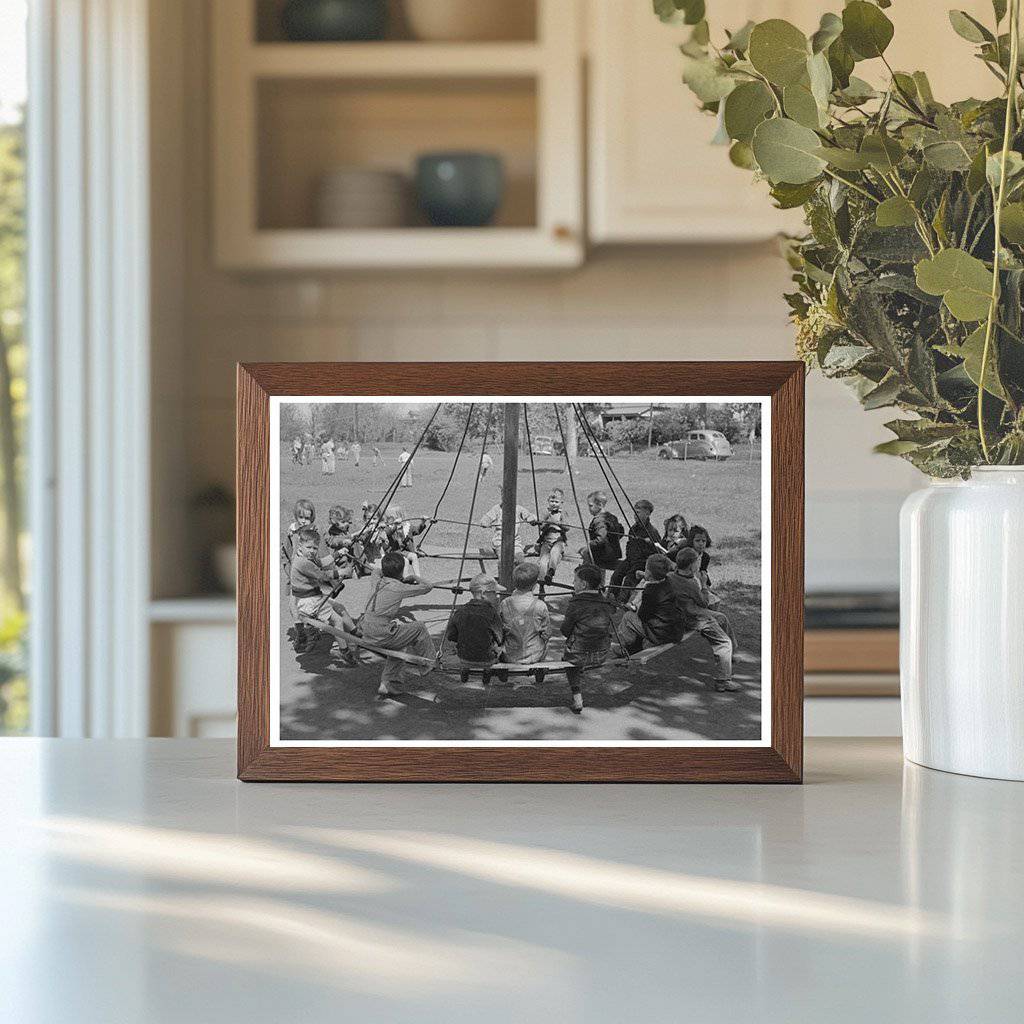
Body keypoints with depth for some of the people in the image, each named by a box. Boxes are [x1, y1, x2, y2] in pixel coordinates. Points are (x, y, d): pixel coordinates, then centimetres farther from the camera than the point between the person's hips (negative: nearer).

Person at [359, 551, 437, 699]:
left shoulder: (379, 582, 9)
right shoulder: (399, 588, -11)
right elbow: (428, 587, -3)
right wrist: (415, 578, 16)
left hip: (367, 632, 8)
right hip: (381, 635, -8)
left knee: (397, 646, 30)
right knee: (419, 628, 8)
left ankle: (385, 684, 25)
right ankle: (428, 663, 24)